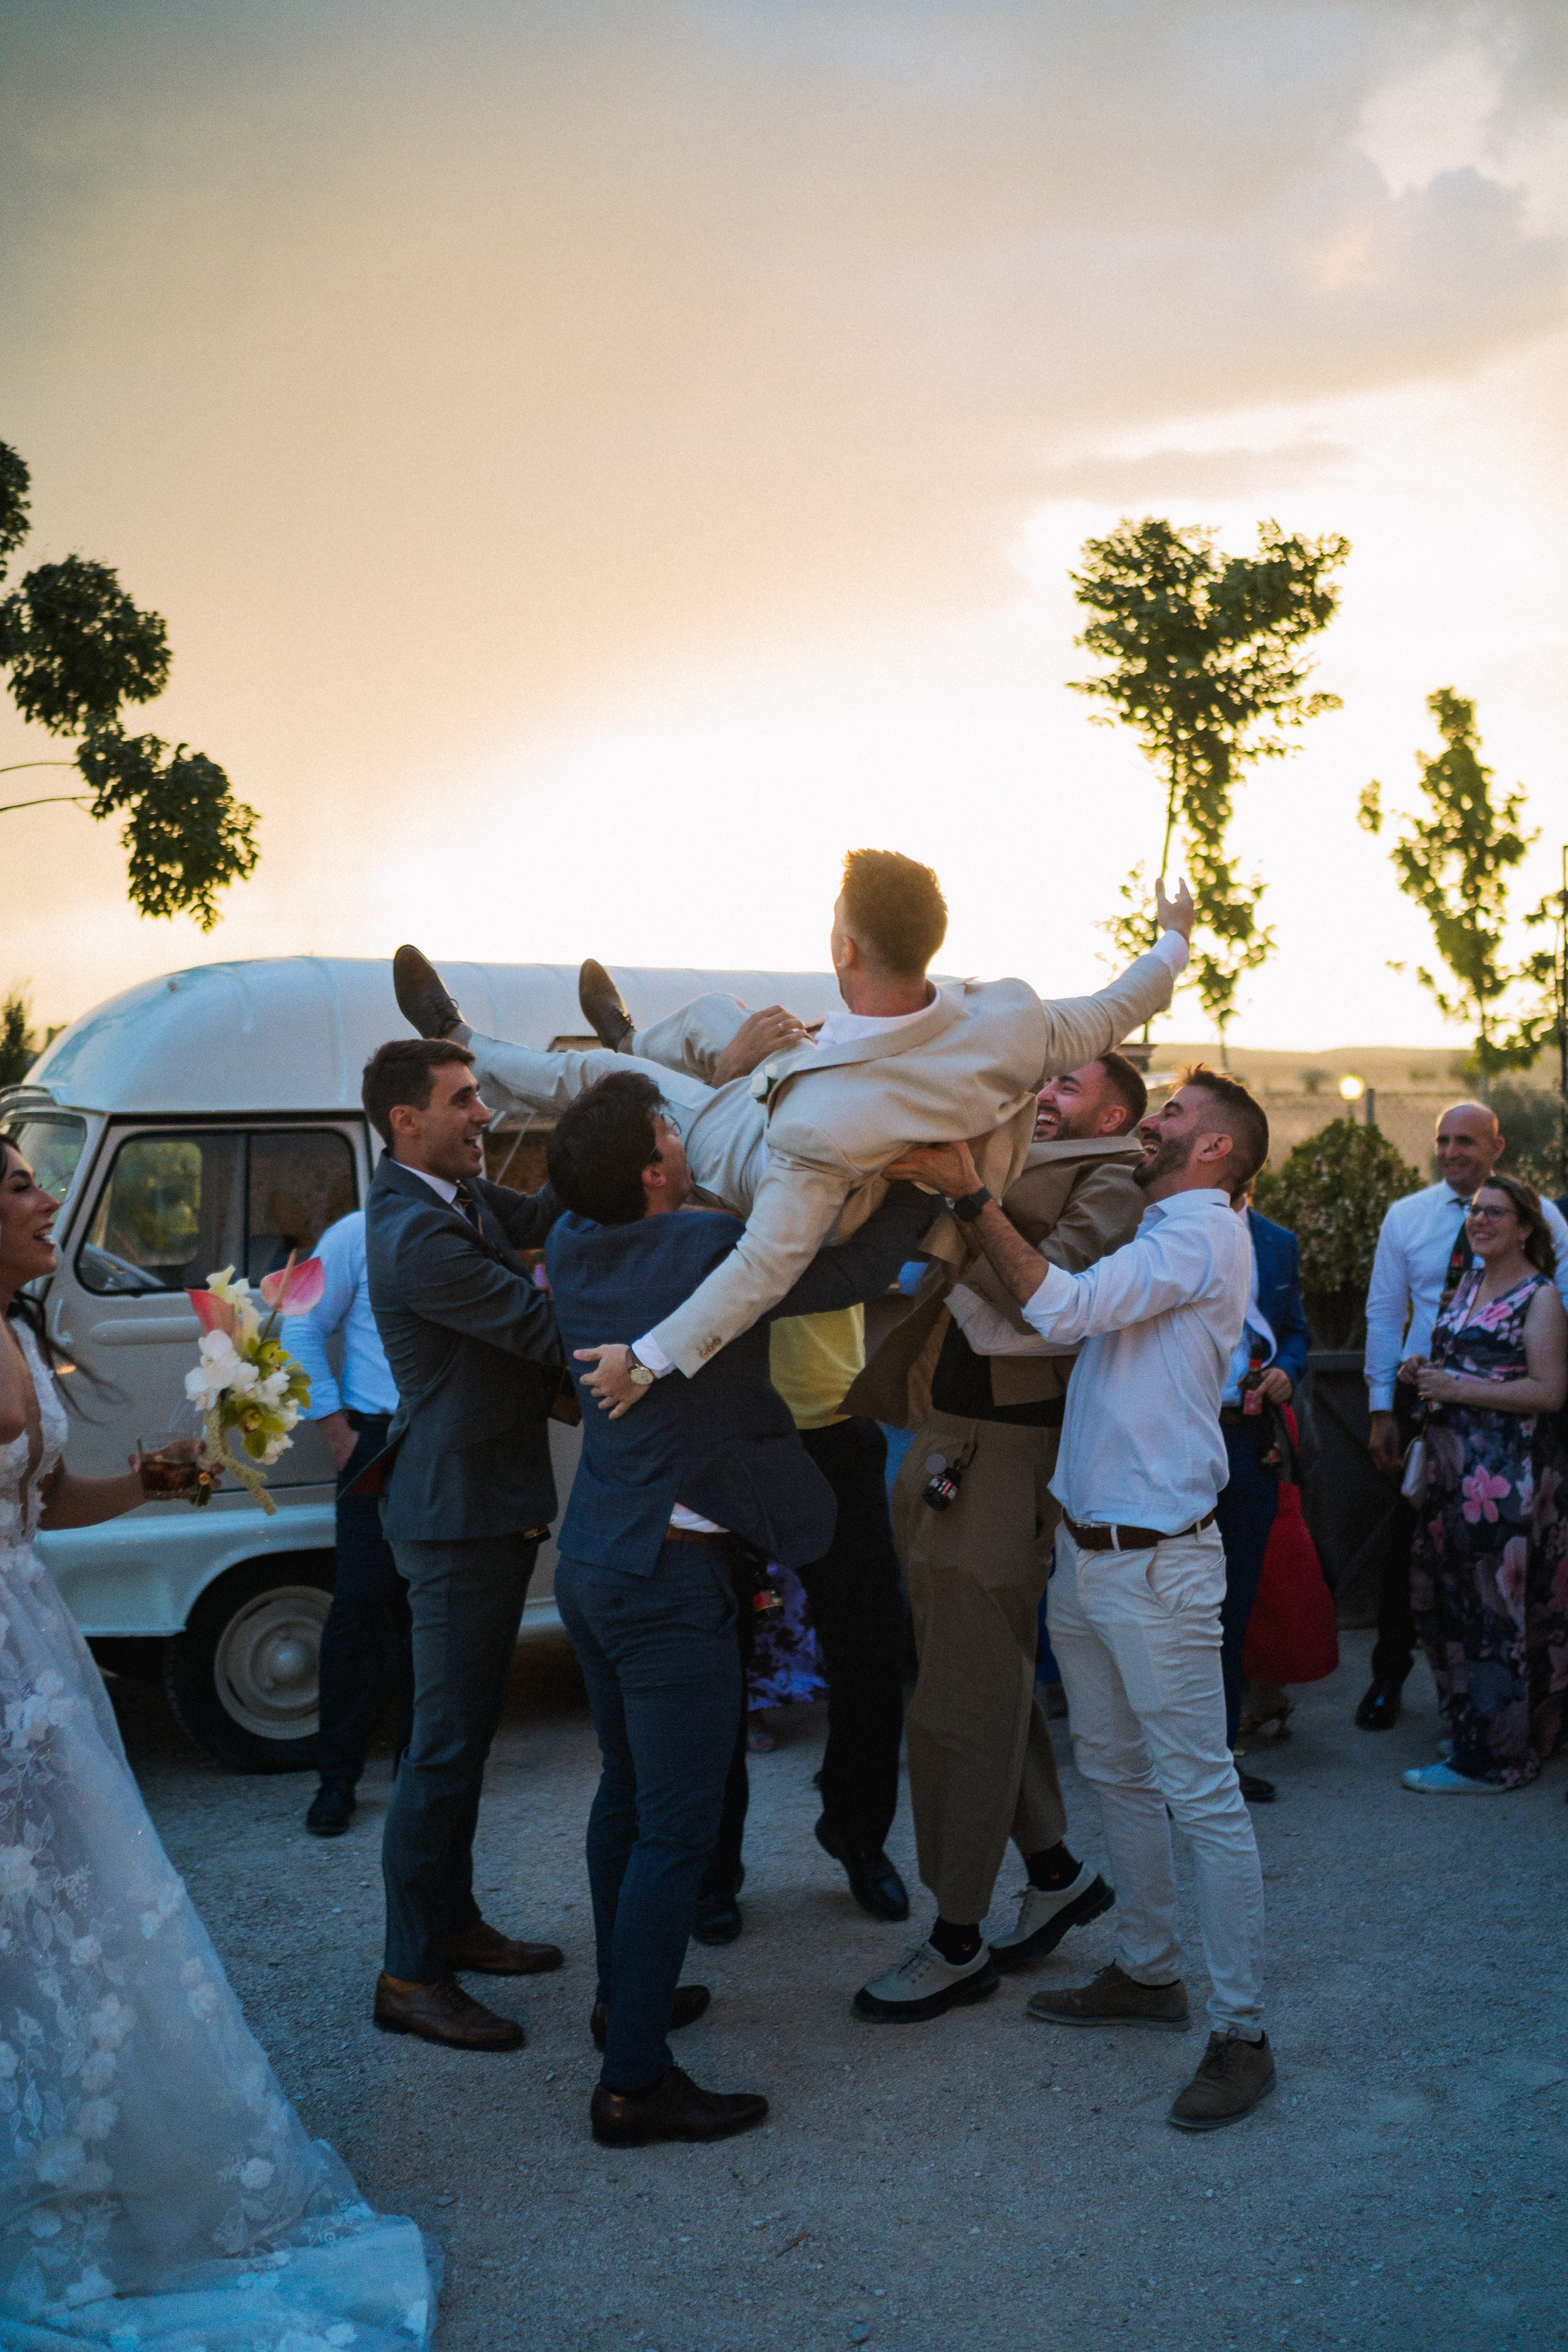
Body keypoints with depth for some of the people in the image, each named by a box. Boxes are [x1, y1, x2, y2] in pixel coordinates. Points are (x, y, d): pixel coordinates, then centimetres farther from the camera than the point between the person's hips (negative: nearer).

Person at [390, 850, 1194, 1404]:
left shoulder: (817, 1126, -48)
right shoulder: (1006, 1019, -35)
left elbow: (770, 1264, -43)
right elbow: (1102, 1020, -16)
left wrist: (649, 1357, -34)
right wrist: (1172, 943, 3)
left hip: (768, 1169, -6)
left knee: (590, 1075, 11)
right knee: (707, 1014, 27)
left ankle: (461, 1049, 42)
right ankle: (632, 1043, 64)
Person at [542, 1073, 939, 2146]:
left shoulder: (575, 1246, 0)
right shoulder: (704, 1249, -22)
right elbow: (858, 1268, -18)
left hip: (593, 1561, 9)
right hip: (671, 1576, -9)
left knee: (628, 1791, 23)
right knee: (677, 1828, -1)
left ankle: (625, 1997, 39)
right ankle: (634, 2081, 4)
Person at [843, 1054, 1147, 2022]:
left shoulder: (1108, 1188, -7)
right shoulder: (1010, 1171, 18)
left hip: (1004, 1458, -8)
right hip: (941, 1451, 8)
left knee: (964, 1705, -3)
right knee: (997, 1681, 17)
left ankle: (958, 1941, 9)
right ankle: (1056, 1870, 33)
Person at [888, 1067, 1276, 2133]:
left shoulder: (1204, 1234, -13)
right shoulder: (1150, 1236, 17)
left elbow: (1065, 1308, -23)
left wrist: (971, 1192, -21)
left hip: (1157, 1561, -9)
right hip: (1085, 1551, 10)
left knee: (1201, 1794, -4)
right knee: (1116, 1773, 18)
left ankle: (1243, 2034, 3)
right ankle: (1148, 1971, 32)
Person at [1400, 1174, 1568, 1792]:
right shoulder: (1470, 1284, 16)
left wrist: (1459, 1389, -18)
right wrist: (1423, 1374, 6)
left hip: (1508, 1475, -8)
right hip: (1453, 1469, 8)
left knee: (1493, 1608, -3)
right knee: (1446, 1602, 10)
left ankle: (1489, 1759, 6)